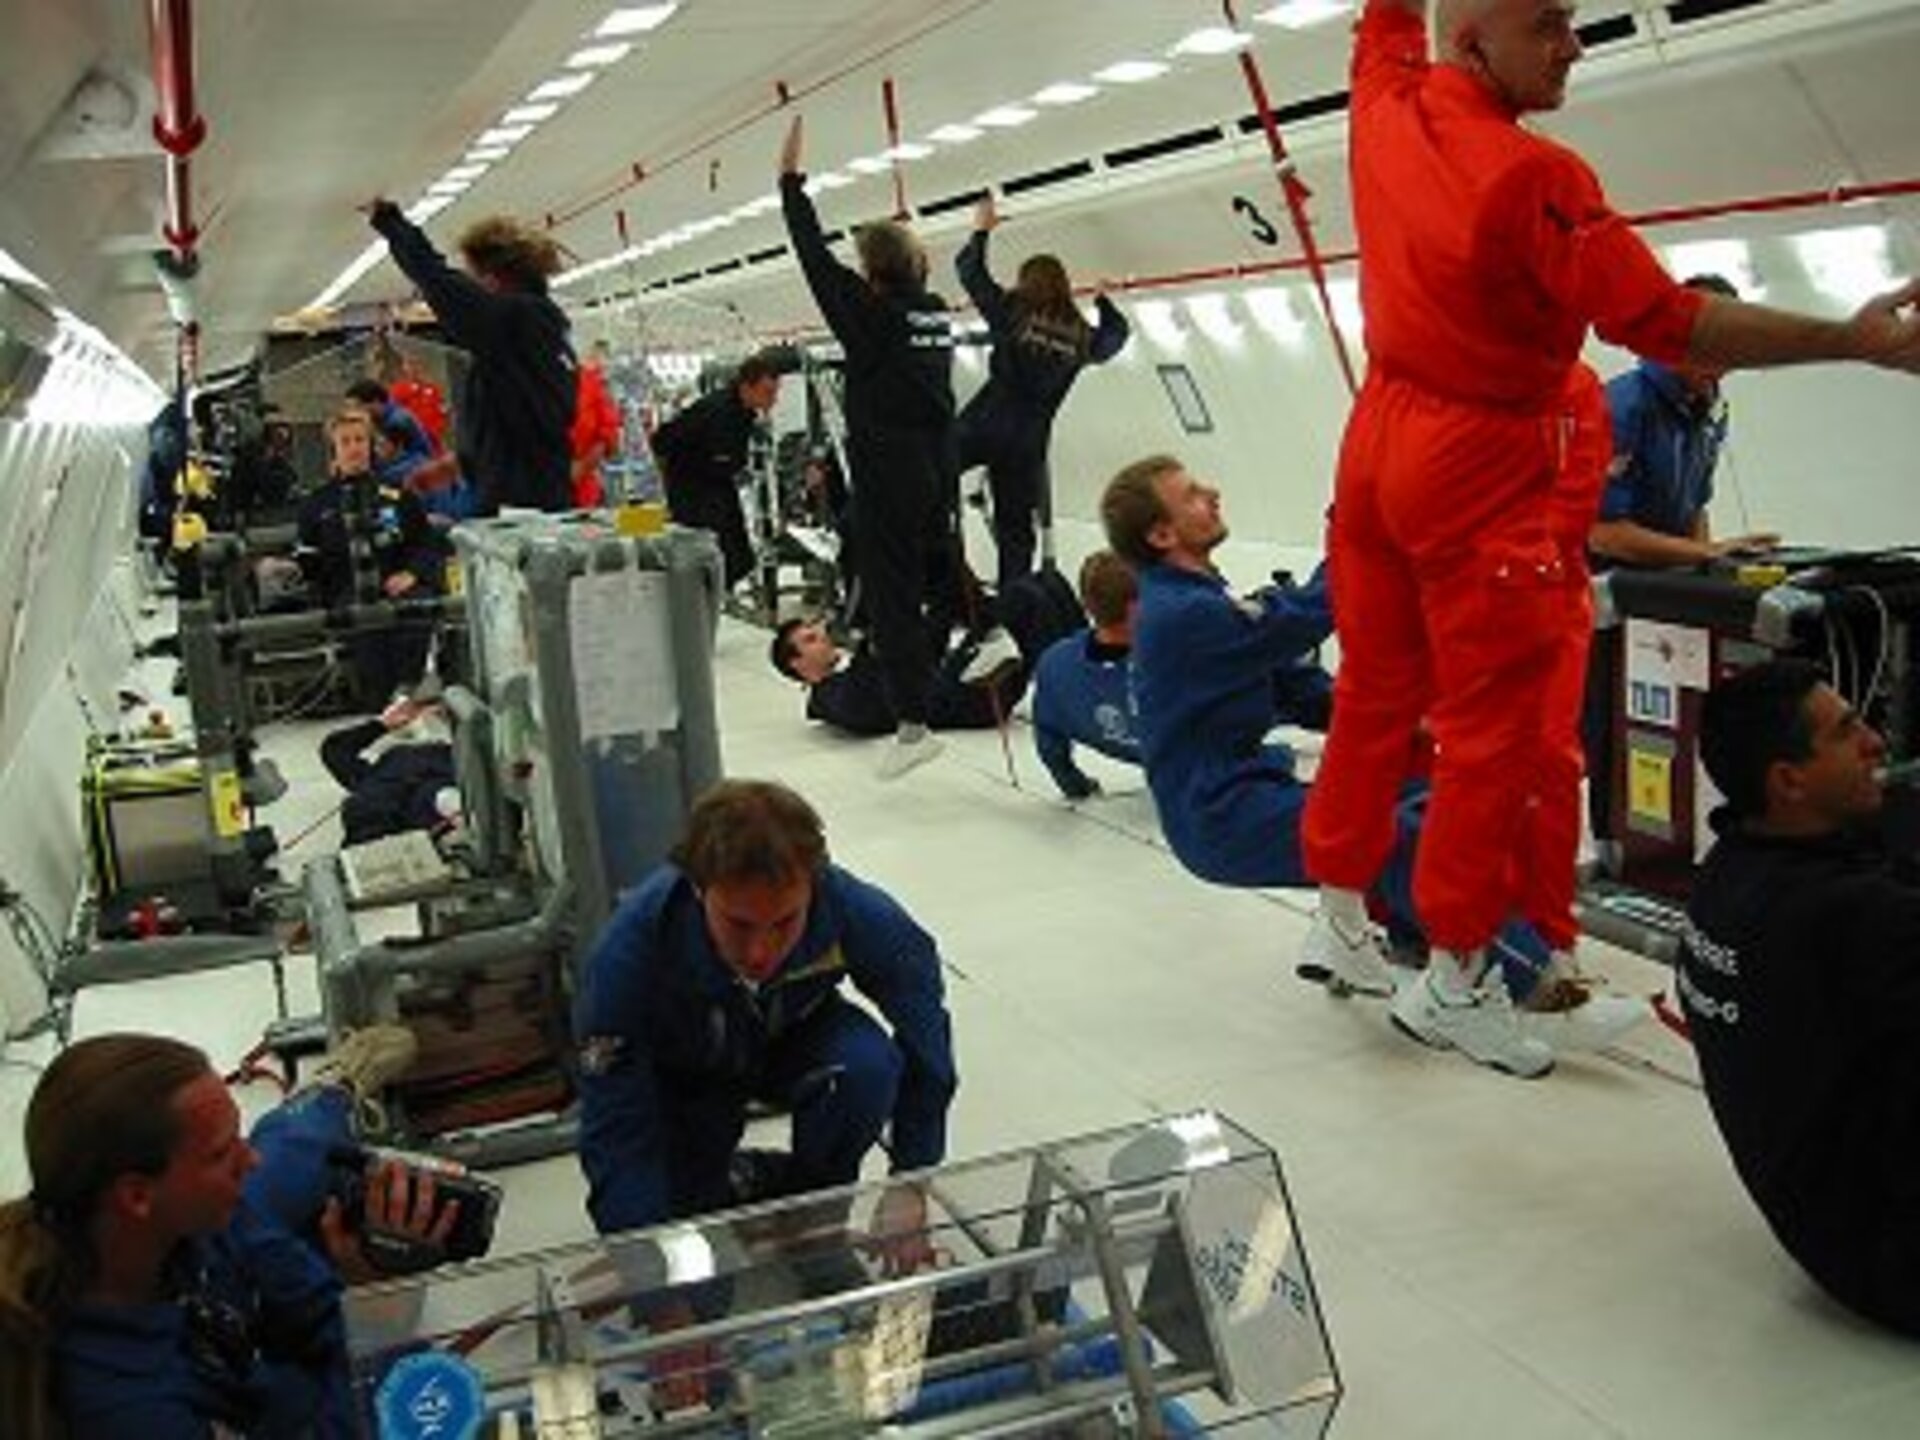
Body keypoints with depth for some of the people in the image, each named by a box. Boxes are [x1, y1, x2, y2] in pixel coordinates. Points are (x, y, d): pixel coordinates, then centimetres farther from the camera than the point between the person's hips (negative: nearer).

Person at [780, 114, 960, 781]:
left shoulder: (872, 313, -11)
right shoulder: (936, 312, 6)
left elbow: (816, 257, -7)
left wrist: (791, 181, 1)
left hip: (886, 473, -7)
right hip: (938, 469, 7)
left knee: (891, 591, -5)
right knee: (944, 576, 22)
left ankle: (912, 721, -7)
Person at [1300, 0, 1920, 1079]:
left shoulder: (1387, 110, -1)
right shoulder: (1533, 177, -21)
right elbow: (1666, 324, -21)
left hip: (1379, 442, 8)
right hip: (1481, 473, -8)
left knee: (1374, 697, 17)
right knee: (1496, 731, 1)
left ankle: (1341, 911, 28)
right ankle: (1455, 979, 9)